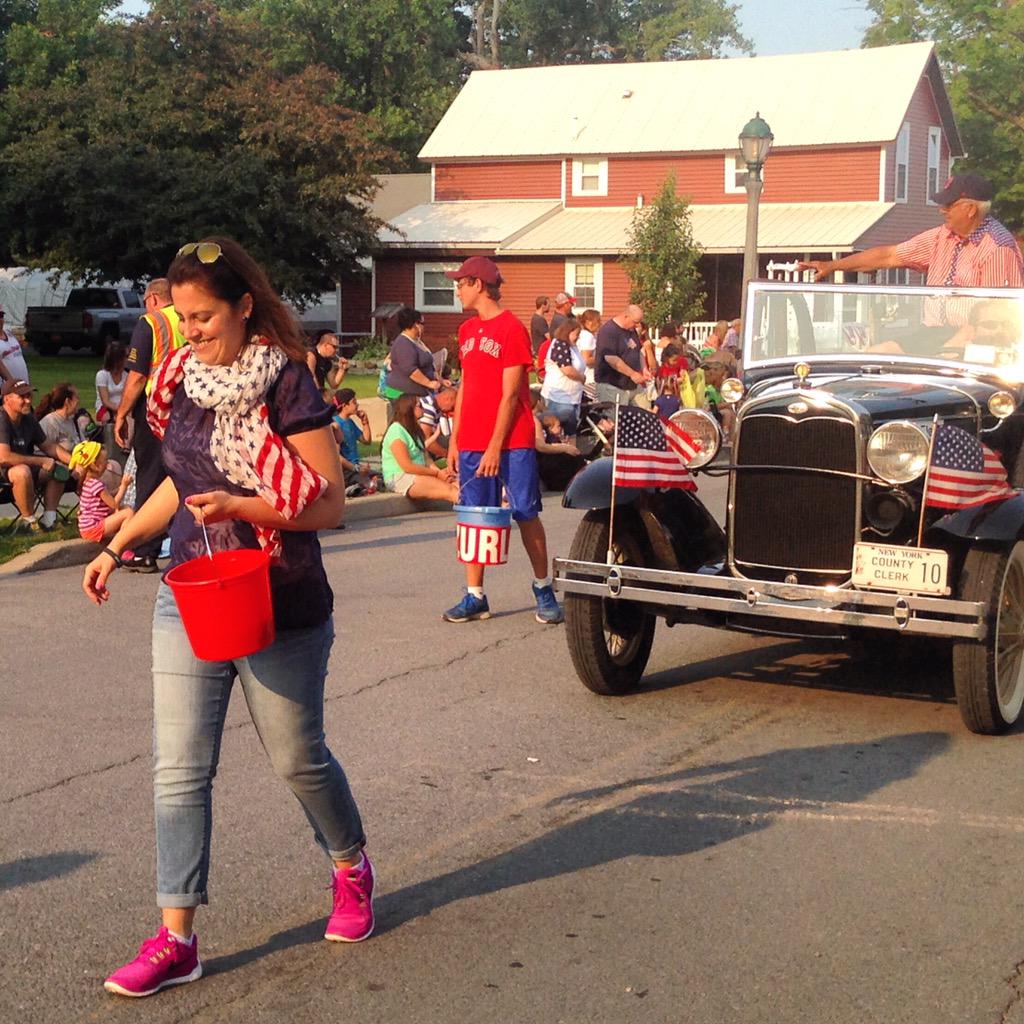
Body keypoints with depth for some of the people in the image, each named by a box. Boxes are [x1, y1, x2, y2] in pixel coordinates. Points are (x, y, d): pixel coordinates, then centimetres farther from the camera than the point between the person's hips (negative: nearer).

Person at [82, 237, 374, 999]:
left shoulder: (287, 385, -14)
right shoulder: (182, 379, 4)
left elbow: (329, 502, -16)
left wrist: (240, 507, -28)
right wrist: (118, 546, 12)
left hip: (280, 610, -5)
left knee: (299, 760, 12)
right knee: (179, 772, 1)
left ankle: (352, 868, 39)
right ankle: (176, 939, 8)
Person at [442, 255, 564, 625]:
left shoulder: (512, 329, -8)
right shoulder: (466, 330, 13)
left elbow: (510, 394, -12)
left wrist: (495, 446, -15)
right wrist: (454, 439, 12)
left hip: (512, 442, -6)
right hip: (471, 442, 6)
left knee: (527, 515, 1)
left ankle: (543, 590, 12)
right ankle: (475, 597, 9)